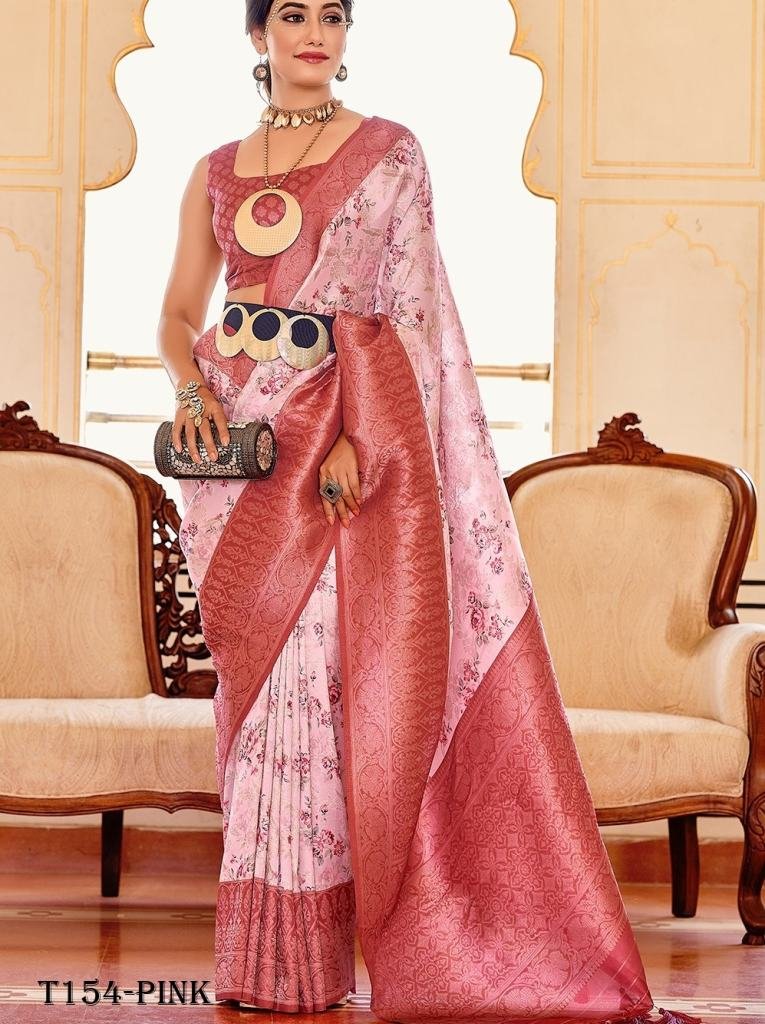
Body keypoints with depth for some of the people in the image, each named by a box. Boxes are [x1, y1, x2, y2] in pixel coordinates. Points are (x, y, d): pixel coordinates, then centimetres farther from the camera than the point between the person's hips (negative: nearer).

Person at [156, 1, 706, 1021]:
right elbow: (179, 311, 14)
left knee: (326, 674, -7)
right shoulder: (217, 173, 13)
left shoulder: (390, 153, 3)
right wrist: (192, 388, -8)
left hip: (351, 442, -3)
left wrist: (360, 441, -14)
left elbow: (408, 313, -3)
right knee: (261, 678, 4)